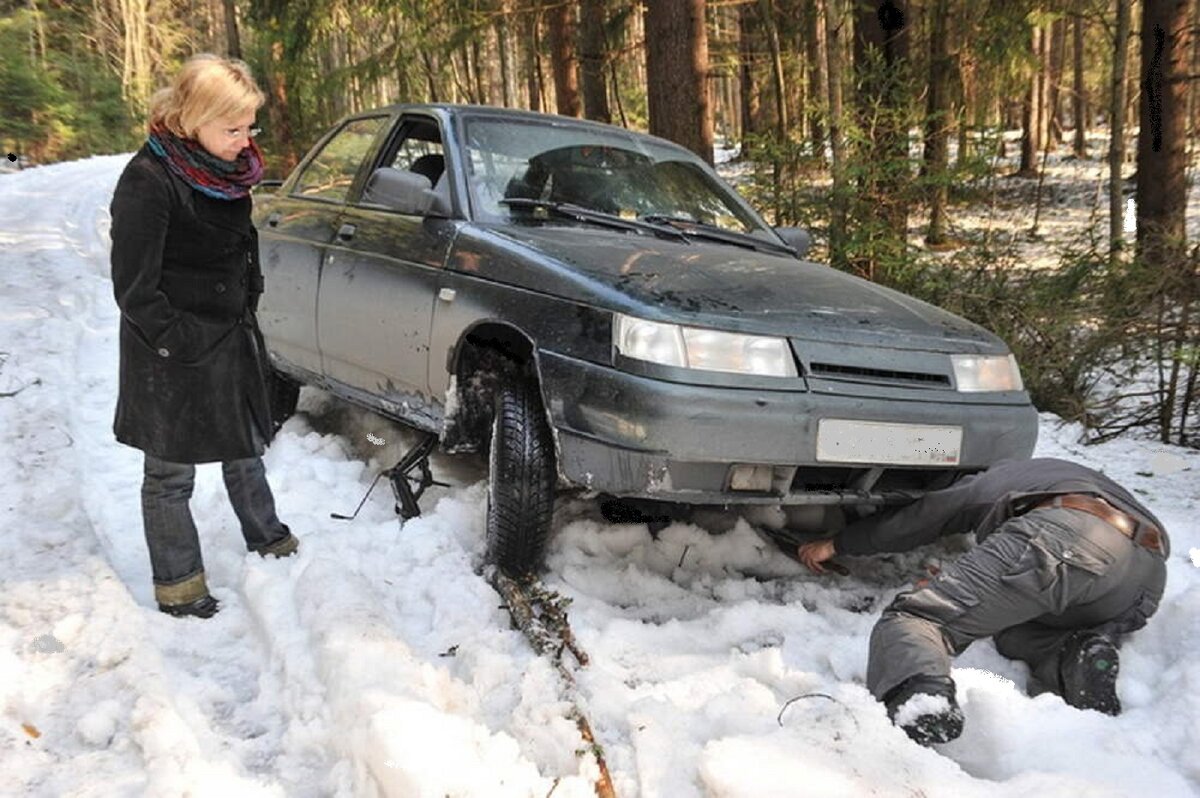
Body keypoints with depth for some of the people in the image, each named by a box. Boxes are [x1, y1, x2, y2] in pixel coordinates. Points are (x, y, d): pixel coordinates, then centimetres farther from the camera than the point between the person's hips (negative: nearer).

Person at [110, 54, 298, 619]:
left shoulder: (226, 169, 3)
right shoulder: (148, 180, -21)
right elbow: (134, 288, -20)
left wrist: (247, 313, 12)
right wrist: (179, 348, -17)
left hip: (233, 338, 8)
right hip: (174, 355, -8)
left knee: (247, 448, 22)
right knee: (171, 473, 7)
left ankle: (267, 539, 42)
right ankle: (177, 584, 22)